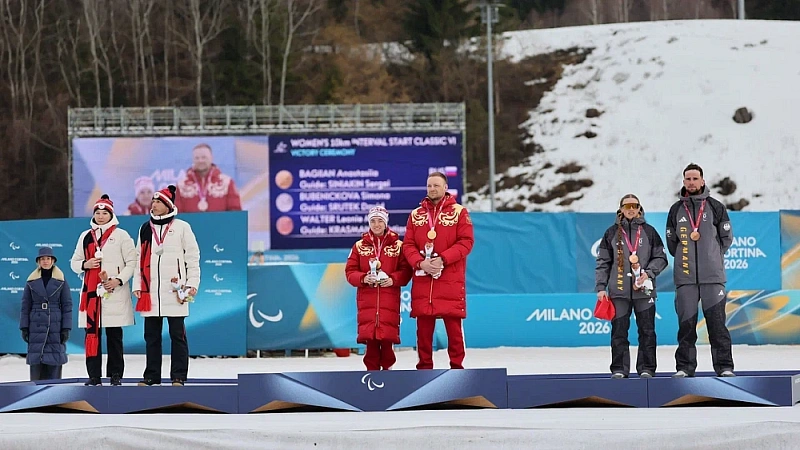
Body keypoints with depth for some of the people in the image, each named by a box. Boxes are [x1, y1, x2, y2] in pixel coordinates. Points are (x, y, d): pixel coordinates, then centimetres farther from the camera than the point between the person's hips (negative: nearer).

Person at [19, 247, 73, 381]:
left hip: (55, 326, -1)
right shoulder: (32, 281, 6)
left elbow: (67, 306, 2)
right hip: (36, 326, 1)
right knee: (36, 361, -3)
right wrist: (24, 328, 1)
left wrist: (66, 329, -4)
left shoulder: (61, 281, 3)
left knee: (54, 361, -3)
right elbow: (25, 306, 7)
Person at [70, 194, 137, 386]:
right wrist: (85, 264, -4)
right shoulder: (85, 237, 14)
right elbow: (74, 262, 18)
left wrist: (119, 280, -13)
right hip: (91, 292, 3)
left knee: (114, 334, 0)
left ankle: (116, 375, 6)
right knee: (92, 333, 0)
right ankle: (94, 376, 3)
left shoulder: (121, 235, 3)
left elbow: (131, 262, -1)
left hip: (115, 293, -3)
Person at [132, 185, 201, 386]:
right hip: (150, 291, 4)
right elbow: (139, 258, 15)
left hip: (174, 290, -4)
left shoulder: (181, 227, 3)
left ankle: (178, 377, 1)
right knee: (151, 335, 6)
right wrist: (137, 285, 7)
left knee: (177, 335, -2)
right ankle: (152, 376, 12)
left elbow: (193, 256, 2)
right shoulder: (145, 229, 14)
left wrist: (192, 283, -6)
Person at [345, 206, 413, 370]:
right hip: (367, 297, 1)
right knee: (369, 334, -2)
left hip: (389, 296, -1)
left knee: (387, 335, -3)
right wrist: (363, 279, -12)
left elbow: (405, 270, 1)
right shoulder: (360, 246, 8)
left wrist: (393, 279, -16)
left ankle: (387, 367, 10)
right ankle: (372, 369, 6)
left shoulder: (398, 245, 5)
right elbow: (350, 271, 6)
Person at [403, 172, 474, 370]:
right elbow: (408, 244, 7)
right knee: (424, 325, 3)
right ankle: (424, 366, 11)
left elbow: (466, 241, -5)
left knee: (453, 324, -2)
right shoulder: (416, 215, 12)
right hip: (422, 279, 3)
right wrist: (421, 263, -12)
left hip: (451, 279, -3)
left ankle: (456, 366, 4)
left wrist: (442, 259, -16)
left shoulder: (459, 212, 3)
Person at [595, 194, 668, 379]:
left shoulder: (649, 232, 8)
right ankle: (619, 369, 4)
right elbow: (603, 262, 9)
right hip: (619, 289, 0)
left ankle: (647, 368, 6)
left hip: (644, 289, 0)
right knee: (619, 331, -1)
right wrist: (601, 287, 2)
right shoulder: (612, 233, 9)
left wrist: (649, 273, -8)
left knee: (647, 330, 0)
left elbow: (660, 258, 9)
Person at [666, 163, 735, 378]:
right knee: (686, 324, 1)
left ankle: (724, 366, -2)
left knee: (717, 323, -4)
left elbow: (727, 237, 8)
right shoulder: (676, 210, 11)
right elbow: (671, 242, 16)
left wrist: (712, 256, 4)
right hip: (685, 277, 2)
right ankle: (684, 367, 5)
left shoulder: (716, 207, 6)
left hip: (713, 276, -2)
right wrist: (683, 258, 9)